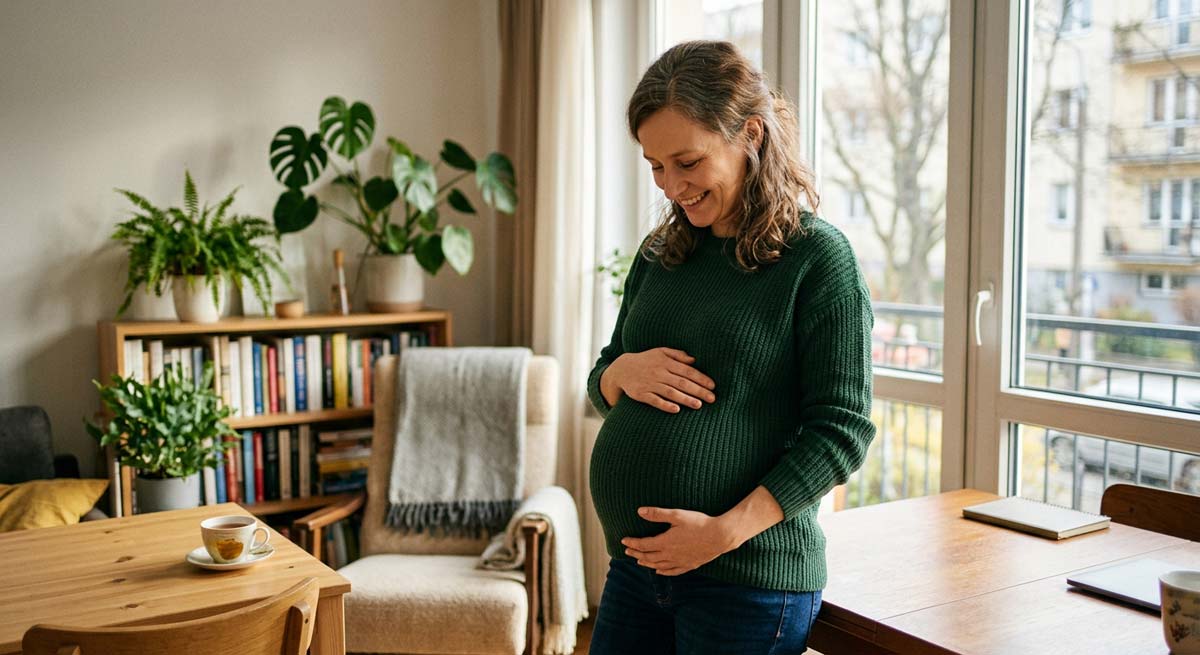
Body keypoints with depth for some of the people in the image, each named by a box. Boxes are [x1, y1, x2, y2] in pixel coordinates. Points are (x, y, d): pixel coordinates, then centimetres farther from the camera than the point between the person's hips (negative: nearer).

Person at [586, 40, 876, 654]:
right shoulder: (660, 254, 8)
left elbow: (842, 430, -13)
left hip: (749, 579, -5)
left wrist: (727, 531, -19)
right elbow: (600, 384, 15)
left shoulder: (817, 258, -10)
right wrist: (624, 372, -8)